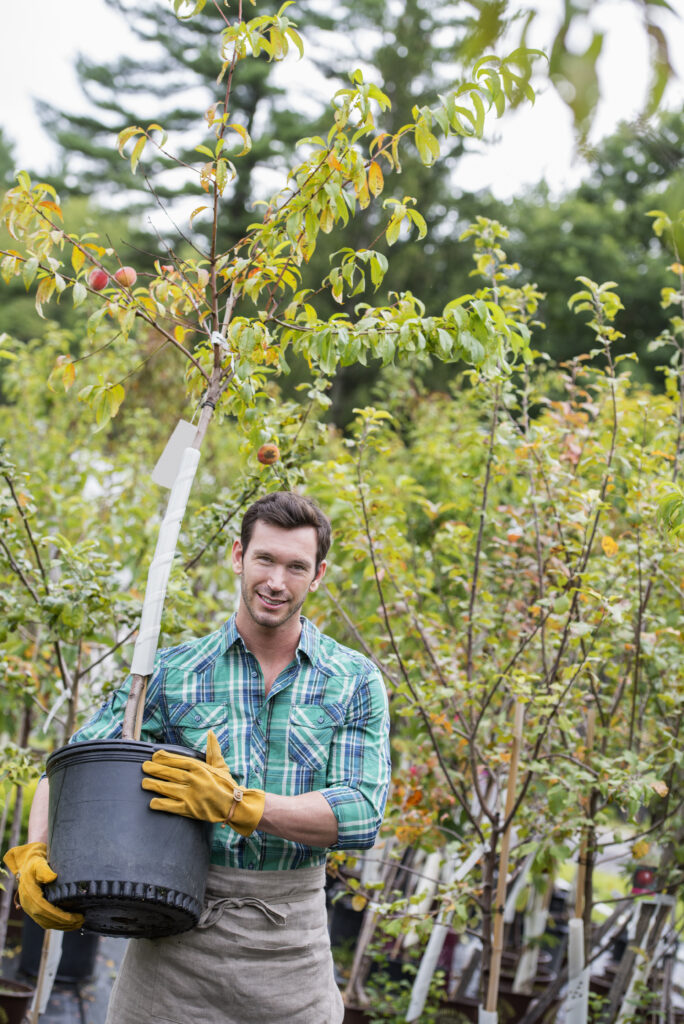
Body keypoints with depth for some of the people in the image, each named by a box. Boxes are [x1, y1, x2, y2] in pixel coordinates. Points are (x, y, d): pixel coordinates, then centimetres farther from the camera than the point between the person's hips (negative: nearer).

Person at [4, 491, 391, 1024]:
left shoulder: (356, 680, 1)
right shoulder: (171, 672, 2)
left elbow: (362, 814, -10)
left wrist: (235, 804, -22)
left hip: (291, 941, 0)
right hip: (175, 941, 0)